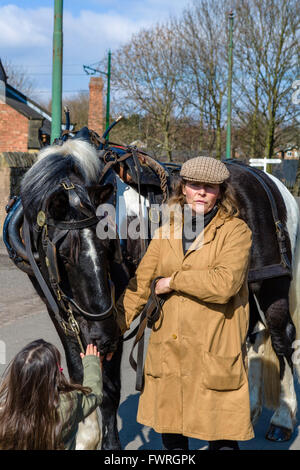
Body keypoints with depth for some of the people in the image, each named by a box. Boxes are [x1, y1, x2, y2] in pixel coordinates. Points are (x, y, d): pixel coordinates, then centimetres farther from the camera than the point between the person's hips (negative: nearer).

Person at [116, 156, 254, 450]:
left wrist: (172, 281, -11)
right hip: (167, 349, 5)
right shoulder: (166, 232, 9)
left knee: (221, 436, 1)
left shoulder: (236, 231, -6)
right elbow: (141, 283, 8)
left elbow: (224, 284, -20)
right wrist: (114, 329, 0)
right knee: (170, 432, 16)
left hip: (216, 351, -5)